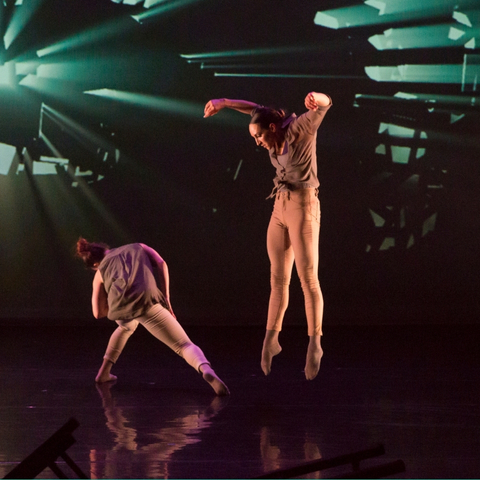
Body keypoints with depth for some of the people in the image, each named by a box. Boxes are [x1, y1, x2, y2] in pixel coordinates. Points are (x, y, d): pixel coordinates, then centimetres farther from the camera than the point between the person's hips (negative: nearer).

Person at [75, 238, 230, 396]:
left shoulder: (100, 272, 32)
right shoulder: (138, 247, 34)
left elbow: (98, 312, 24)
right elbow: (161, 264, 14)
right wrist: (166, 300, 11)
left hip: (119, 307, 2)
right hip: (147, 301, -2)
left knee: (127, 325, 41)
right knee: (185, 346, -5)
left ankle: (104, 373, 43)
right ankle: (207, 371, -37)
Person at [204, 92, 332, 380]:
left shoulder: (300, 128, -13)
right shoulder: (276, 137, 7)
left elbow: (325, 103, -27)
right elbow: (255, 109, 21)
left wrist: (315, 99, -49)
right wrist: (223, 103, 18)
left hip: (303, 207, -8)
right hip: (280, 208, 8)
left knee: (308, 278, -9)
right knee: (278, 278, 10)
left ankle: (315, 343, -8)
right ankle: (271, 339, 17)